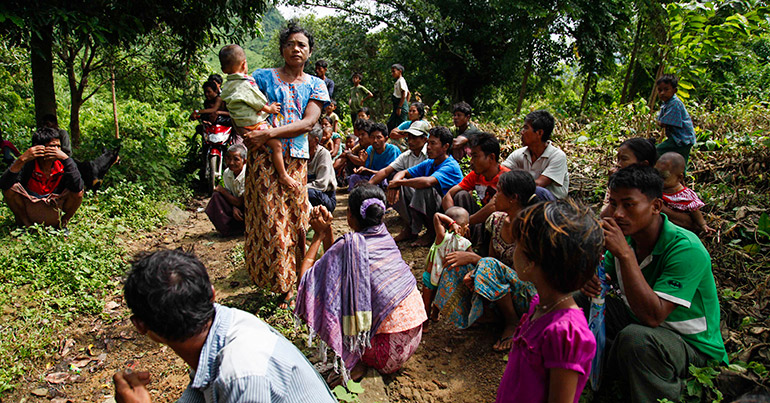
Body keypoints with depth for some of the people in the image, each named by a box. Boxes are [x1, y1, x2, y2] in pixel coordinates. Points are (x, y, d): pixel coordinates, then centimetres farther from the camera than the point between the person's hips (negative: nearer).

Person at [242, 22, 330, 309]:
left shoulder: (315, 85, 12)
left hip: (295, 160, 1)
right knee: (269, 220, -3)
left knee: (293, 220, 3)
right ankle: (280, 284, 11)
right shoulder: (263, 77, 11)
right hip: (263, 158, -1)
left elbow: (309, 123, -3)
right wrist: (249, 135, -12)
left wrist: (268, 133, -15)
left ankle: (289, 288, 18)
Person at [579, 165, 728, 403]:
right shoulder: (627, 236, -7)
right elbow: (600, 277, 4)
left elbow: (652, 316, -36)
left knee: (635, 337, -38)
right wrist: (590, 280, -22)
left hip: (692, 346, -7)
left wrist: (625, 254, -39)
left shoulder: (687, 249, -28)